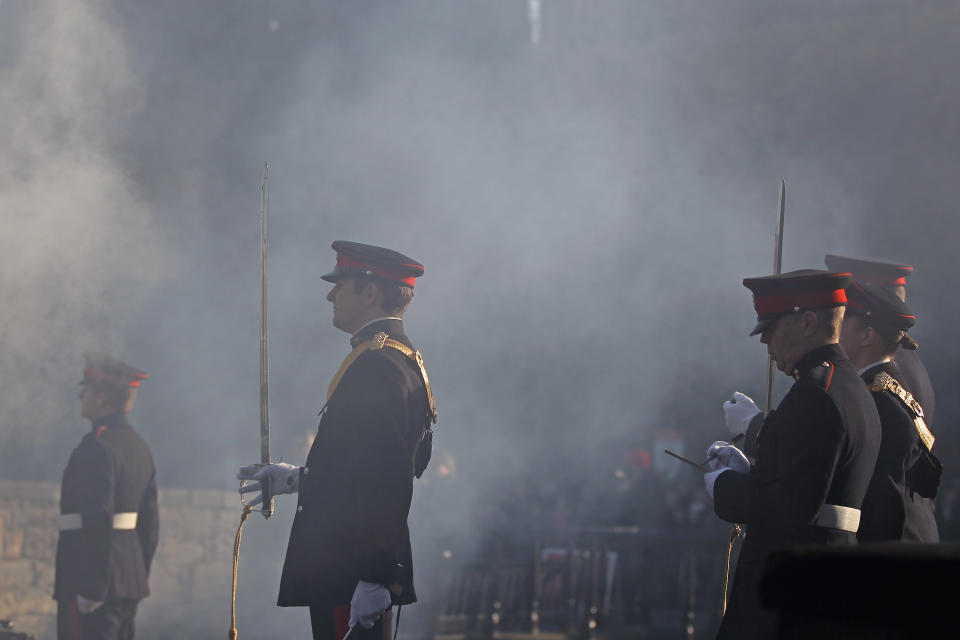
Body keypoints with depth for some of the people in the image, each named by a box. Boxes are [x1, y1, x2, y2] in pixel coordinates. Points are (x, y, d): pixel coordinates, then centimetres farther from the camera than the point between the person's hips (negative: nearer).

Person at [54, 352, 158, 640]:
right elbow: (150, 522, 16)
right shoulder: (140, 447, 14)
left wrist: (91, 588, -20)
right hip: (131, 581, 9)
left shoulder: (96, 448, -15)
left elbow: (98, 522, -22)